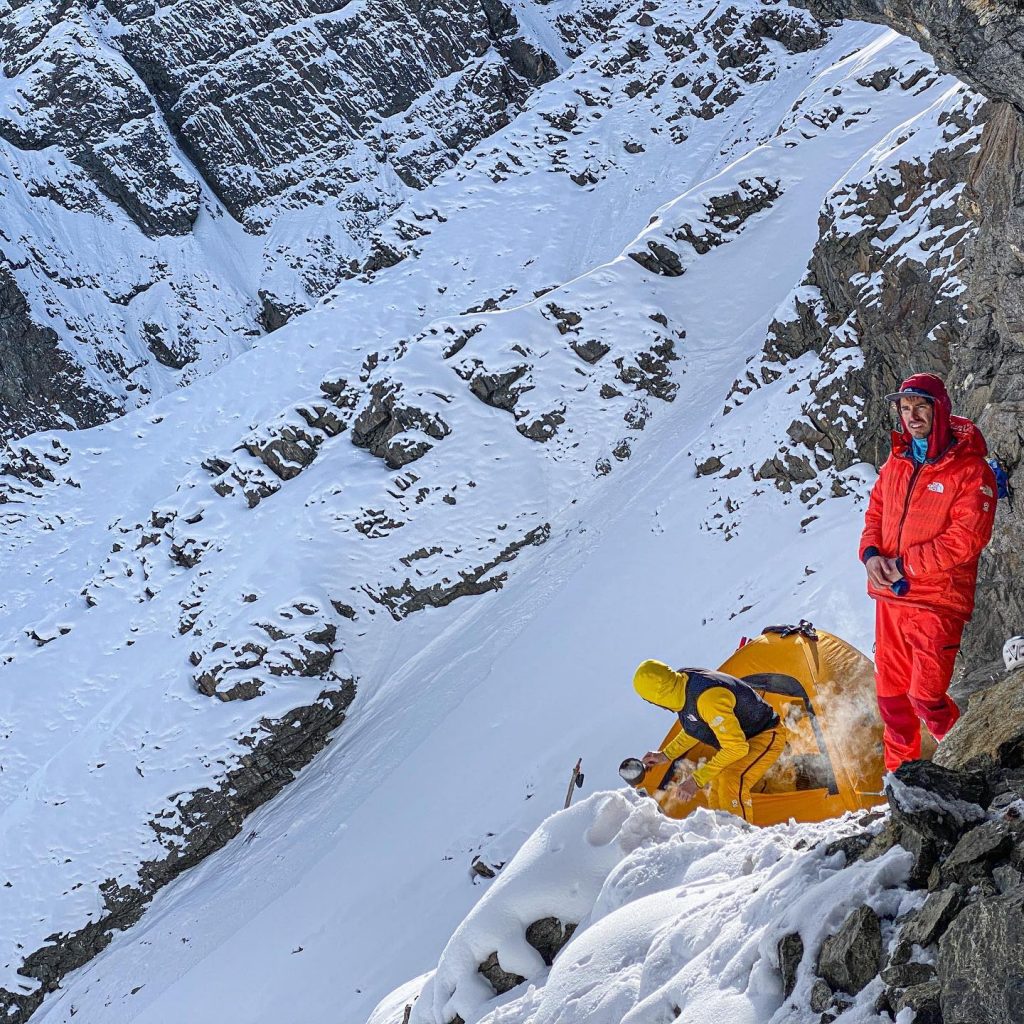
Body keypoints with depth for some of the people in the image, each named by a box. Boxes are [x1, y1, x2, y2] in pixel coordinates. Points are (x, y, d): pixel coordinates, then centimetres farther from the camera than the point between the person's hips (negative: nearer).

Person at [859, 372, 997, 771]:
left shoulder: (969, 468, -11)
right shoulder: (897, 460, 10)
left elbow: (969, 535, -17)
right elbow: (875, 513, 18)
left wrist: (906, 564, -17)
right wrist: (871, 554, -3)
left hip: (937, 600, -6)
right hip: (889, 596, 6)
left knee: (926, 696, -7)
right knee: (891, 692, 12)